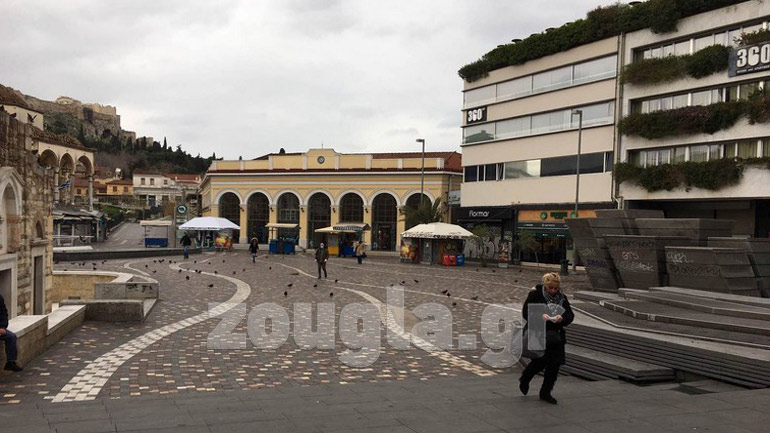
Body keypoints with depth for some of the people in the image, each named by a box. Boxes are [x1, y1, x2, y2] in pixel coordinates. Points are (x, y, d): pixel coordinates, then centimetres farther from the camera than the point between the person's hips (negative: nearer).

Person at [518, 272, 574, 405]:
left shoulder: (562, 298, 8)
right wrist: (540, 316, -27)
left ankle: (546, 393, 18)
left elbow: (570, 315, 6)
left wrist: (562, 318, -16)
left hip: (556, 335, 5)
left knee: (555, 363, 1)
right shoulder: (535, 295, -5)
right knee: (540, 361, -13)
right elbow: (525, 312, -11)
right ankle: (524, 380, 19)